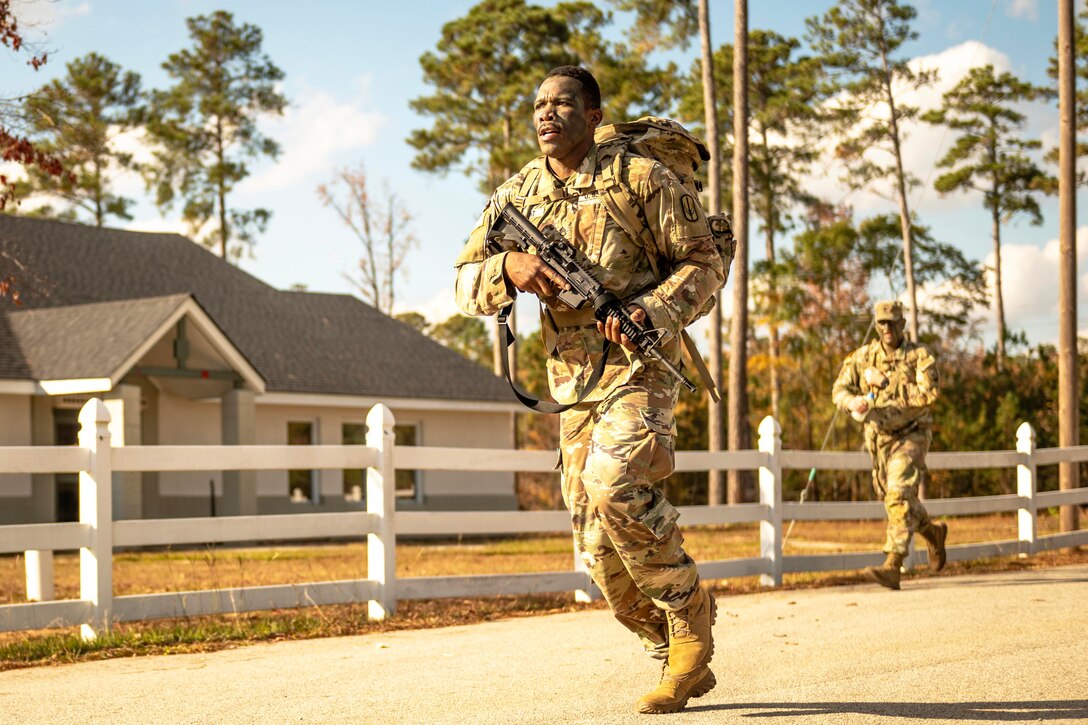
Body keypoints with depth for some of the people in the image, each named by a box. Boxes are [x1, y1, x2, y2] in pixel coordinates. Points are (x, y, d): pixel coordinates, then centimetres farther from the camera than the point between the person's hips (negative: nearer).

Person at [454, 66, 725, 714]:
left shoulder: (642, 179, -5)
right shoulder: (517, 194, 9)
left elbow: (705, 263, -3)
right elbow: (468, 284, 8)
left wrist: (647, 312, -19)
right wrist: (508, 268, -14)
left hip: (640, 365, -6)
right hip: (573, 381, 6)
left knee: (614, 487, -28)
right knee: (599, 547, 3)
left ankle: (688, 605, -5)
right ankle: (684, 663, 18)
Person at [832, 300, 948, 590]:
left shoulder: (919, 356, -9)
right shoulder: (862, 356, 1)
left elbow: (927, 394, -22)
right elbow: (840, 389, -3)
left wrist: (885, 383, -24)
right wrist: (853, 402, -27)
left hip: (910, 436, -5)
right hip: (878, 438, 5)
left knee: (900, 496, -21)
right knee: (891, 498, 16)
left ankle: (892, 567, -25)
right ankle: (933, 533, 44)